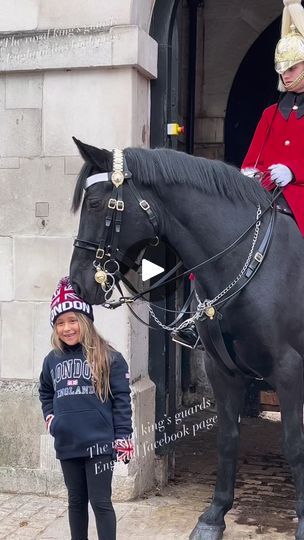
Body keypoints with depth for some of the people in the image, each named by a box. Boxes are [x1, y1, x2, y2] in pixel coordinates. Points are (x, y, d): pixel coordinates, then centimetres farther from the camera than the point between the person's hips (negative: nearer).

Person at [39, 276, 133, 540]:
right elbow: (45, 391, 25)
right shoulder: (53, 359, 6)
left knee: (100, 502, 2)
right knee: (76, 501, 17)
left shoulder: (108, 357, -7)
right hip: (67, 445, 5)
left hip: (99, 444, -5)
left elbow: (121, 399, -7)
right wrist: (49, 416, 10)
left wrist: (123, 437, -11)